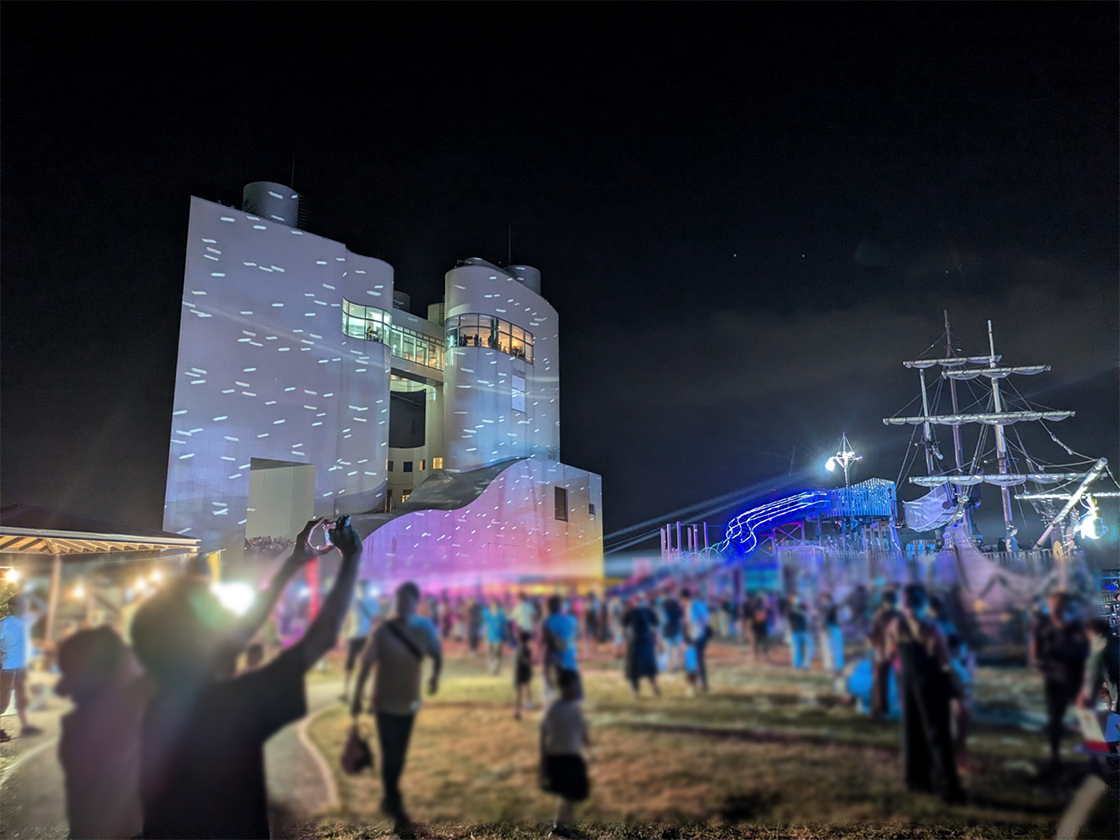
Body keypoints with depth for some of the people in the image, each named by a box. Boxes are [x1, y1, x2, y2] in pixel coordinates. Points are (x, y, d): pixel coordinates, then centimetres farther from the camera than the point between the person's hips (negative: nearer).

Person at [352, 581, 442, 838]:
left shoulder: (425, 629, -9)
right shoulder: (383, 631, -16)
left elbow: (437, 654, 8)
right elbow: (366, 664, -9)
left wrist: (435, 676, -7)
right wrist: (357, 698, -6)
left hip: (409, 703, 3)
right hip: (386, 703, -3)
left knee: (398, 757, 16)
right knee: (390, 757, -1)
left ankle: (389, 800, 37)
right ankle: (397, 812, 12)